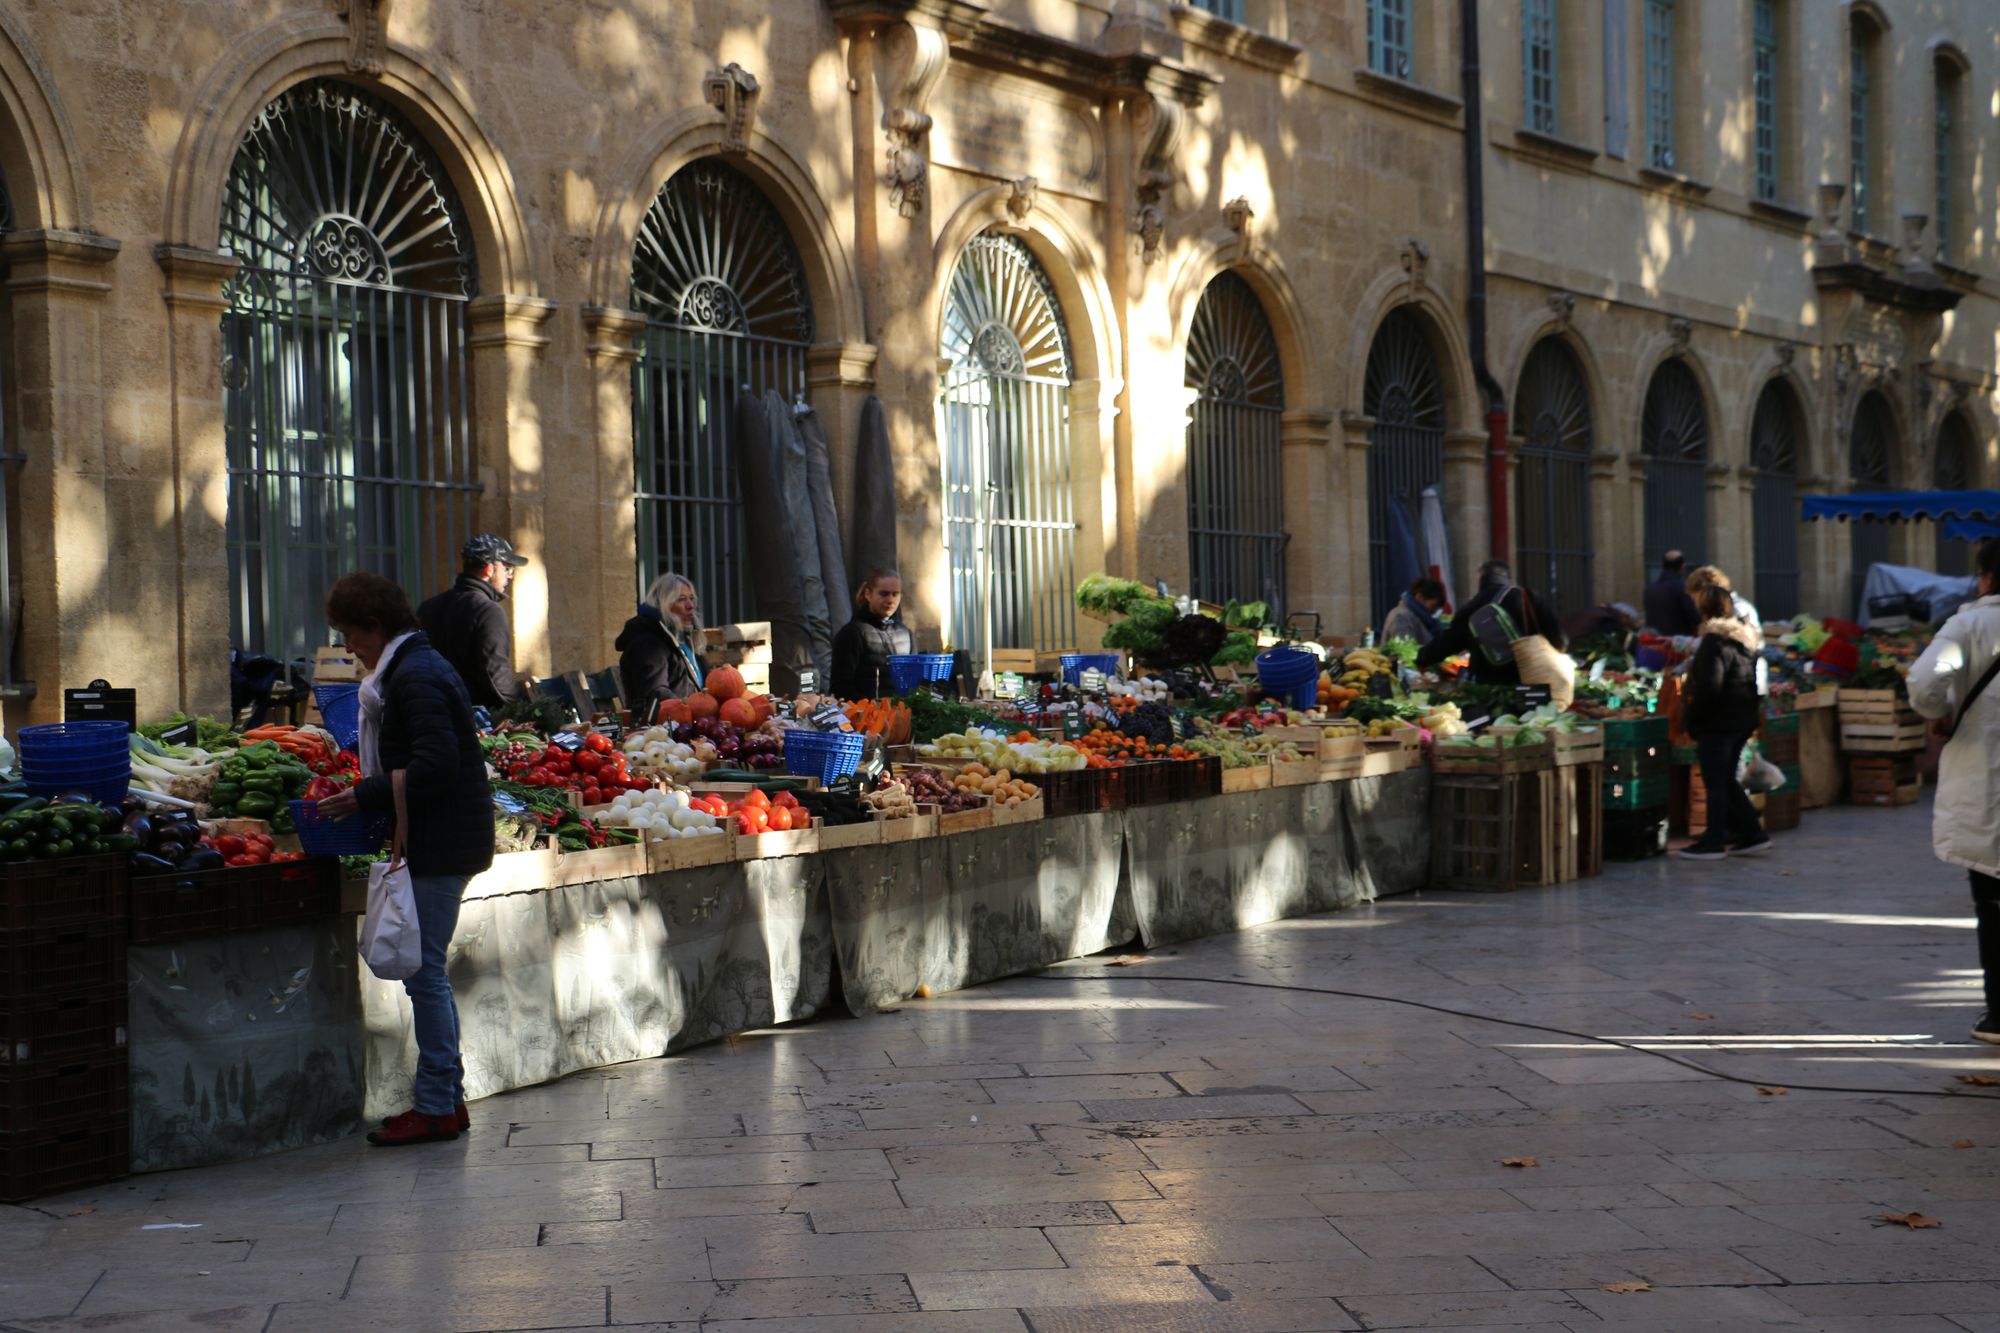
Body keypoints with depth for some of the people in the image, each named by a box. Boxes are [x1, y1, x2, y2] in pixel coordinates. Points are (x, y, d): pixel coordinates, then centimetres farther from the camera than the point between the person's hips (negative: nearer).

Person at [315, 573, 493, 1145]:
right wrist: (371, 796, 13)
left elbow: (435, 765, -24)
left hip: (437, 848, -11)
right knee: (426, 973, 14)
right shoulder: (420, 666, 18)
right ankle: (446, 1098, 19)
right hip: (440, 843, 11)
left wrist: (365, 797, -18)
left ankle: (436, 1107, -1)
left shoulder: (415, 678, -15)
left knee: (423, 972, -6)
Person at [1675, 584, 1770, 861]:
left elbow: (1709, 686, -23)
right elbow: (1753, 681, 16)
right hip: (1744, 719, 9)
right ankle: (1753, 834, 17)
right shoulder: (1745, 639, 11)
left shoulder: (1714, 642, -18)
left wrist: (1691, 717, -13)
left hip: (1718, 722, -9)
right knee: (1726, 780, 17)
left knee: (1715, 782, -1)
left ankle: (1714, 842, 5)